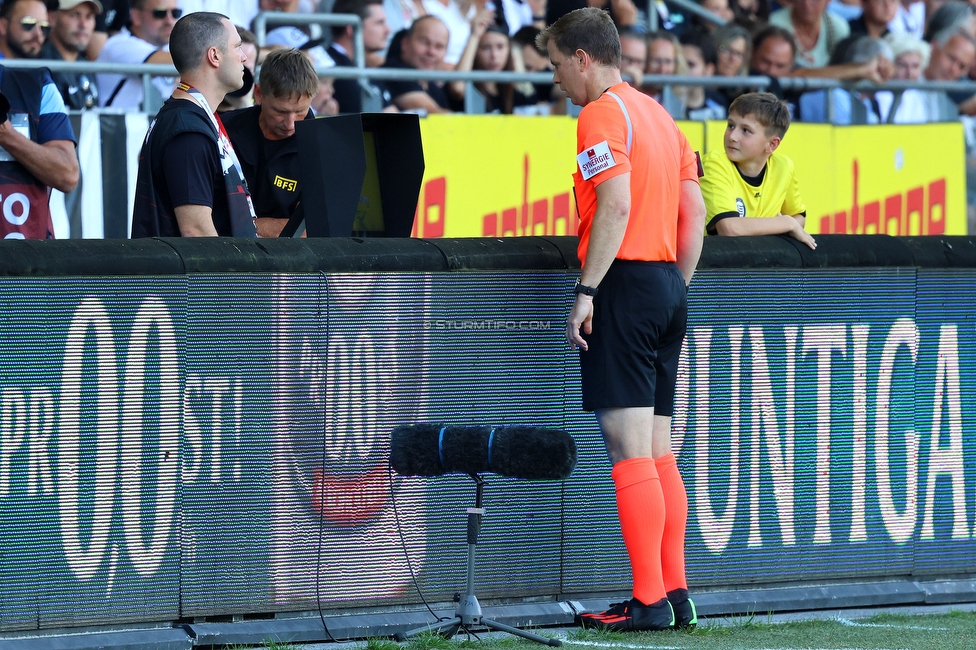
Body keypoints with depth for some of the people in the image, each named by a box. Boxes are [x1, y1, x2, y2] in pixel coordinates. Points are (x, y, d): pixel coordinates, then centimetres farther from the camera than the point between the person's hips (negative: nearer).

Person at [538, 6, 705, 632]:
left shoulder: (602, 115, -8)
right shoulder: (659, 114, 18)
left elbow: (617, 205, -19)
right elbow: (694, 210, 17)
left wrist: (586, 291, -19)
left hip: (625, 281, -9)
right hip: (668, 286, 9)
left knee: (630, 449, -9)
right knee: (658, 451, 11)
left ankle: (649, 602, -11)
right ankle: (676, 593, 10)